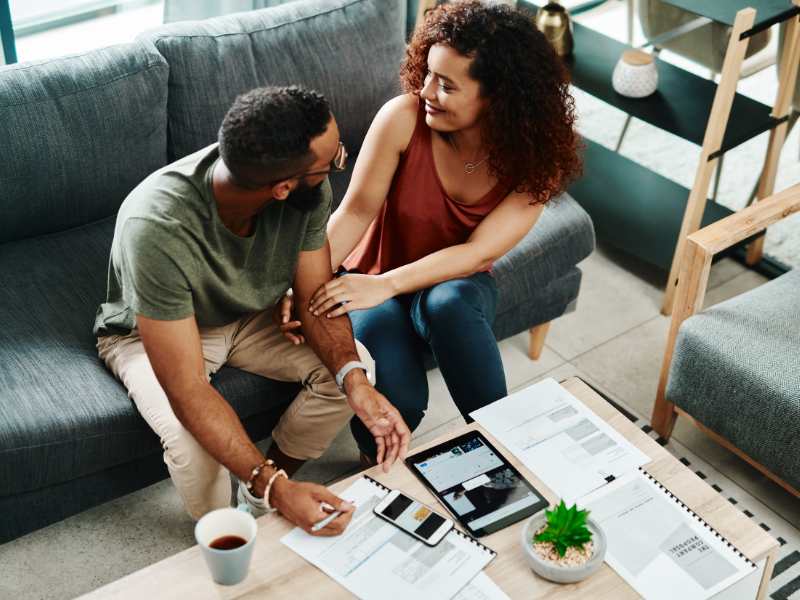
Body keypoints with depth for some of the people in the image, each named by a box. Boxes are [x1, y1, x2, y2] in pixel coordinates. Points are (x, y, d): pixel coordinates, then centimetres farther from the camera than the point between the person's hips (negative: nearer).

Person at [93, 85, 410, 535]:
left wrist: (355, 380, -34)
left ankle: (265, 487, 8)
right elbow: (187, 391, -39)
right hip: (149, 332, -4)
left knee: (351, 366, -16)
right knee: (195, 447, -31)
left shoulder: (308, 190, -26)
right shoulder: (157, 228, -42)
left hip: (249, 314, 5)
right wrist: (275, 486, -46)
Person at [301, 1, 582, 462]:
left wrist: (385, 285, -37)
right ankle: (378, 468, 6)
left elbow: (478, 252, -25)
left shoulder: (536, 161, -18)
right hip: (375, 282, 0)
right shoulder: (403, 118, -20)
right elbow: (357, 210, -19)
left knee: (448, 303, -39)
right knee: (396, 400, -30)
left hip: (456, 287, 1)